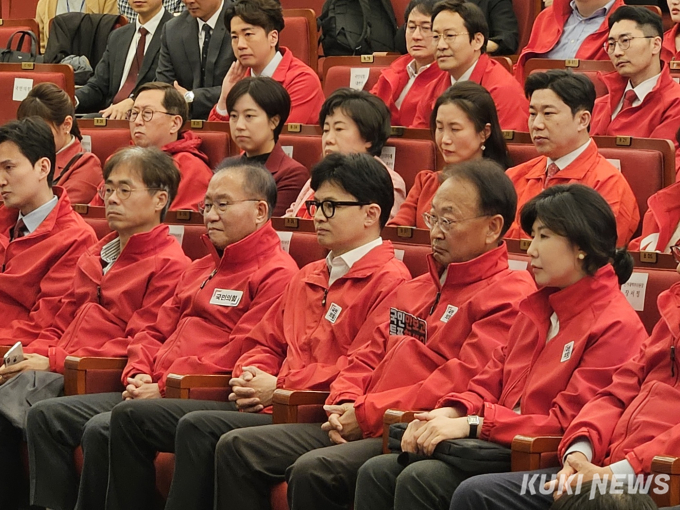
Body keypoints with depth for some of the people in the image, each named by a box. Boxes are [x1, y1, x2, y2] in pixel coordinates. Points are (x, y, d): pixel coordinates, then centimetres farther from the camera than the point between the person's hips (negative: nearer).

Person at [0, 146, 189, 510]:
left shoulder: (169, 265, 1)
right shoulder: (95, 258, 27)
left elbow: (138, 344, -8)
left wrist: (54, 361, -13)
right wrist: (30, 354, 5)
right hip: (56, 372, 7)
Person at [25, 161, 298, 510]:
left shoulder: (277, 274, -6)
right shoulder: (200, 270, 25)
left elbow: (241, 354, -16)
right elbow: (157, 332, 26)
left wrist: (165, 386, -15)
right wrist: (138, 376, 3)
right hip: (152, 391, 10)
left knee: (103, 429, -30)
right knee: (47, 415, -1)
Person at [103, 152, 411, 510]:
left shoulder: (389, 281, -6)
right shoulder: (309, 277, 25)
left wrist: (279, 386, -13)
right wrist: (251, 378, 6)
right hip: (266, 405, 10)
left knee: (198, 427, -32)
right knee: (131, 417, 2)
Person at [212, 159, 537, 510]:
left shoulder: (511, 295, -5)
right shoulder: (413, 290, 25)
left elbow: (463, 381, -16)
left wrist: (367, 414, -14)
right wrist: (345, 405, -1)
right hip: (361, 428, 9)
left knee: (314, 470, -33)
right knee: (236, 448, -2)